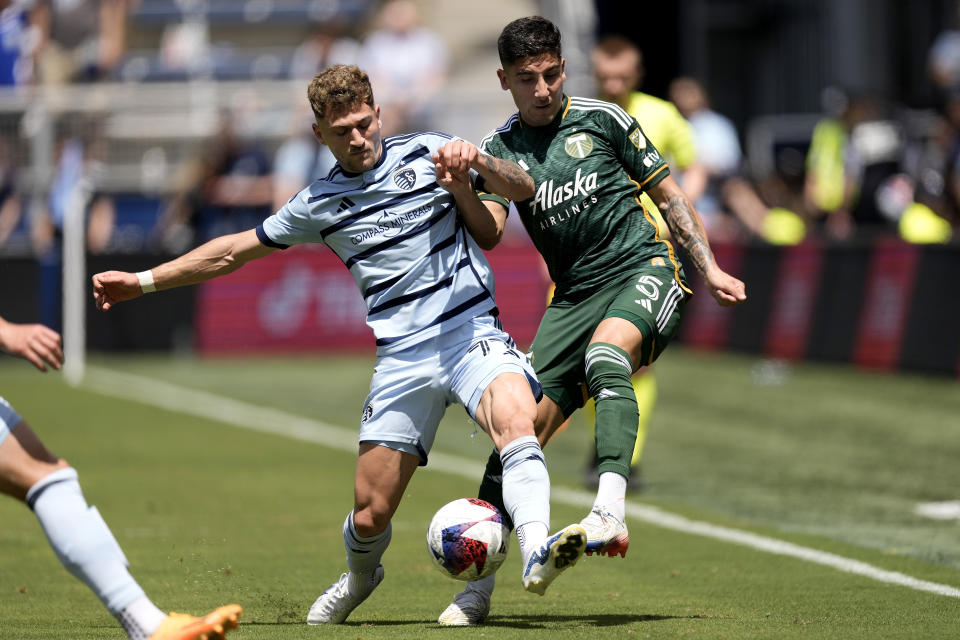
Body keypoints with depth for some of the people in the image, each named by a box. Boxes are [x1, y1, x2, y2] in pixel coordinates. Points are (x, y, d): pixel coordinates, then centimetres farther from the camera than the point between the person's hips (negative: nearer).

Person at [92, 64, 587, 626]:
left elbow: (523, 190, 4)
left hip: (471, 332, -2)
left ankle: (537, 553, -50)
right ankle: (360, 579, 35)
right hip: (401, 361, 2)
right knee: (370, 515, 1)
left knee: (517, 421, -34)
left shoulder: (427, 153, 5)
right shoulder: (320, 203, 11)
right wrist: (142, 282, 23)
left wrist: (478, 162, -17)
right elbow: (235, 250, 21)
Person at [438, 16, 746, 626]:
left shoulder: (601, 118, 4)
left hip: (645, 268, -3)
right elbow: (487, 234, -6)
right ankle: (478, 586, 2)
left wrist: (709, 267, 7)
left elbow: (667, 192, 12)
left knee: (606, 352, -36)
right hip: (575, 295, 3)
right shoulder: (500, 149, 8)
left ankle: (610, 510, -51)